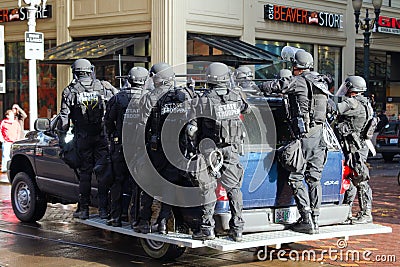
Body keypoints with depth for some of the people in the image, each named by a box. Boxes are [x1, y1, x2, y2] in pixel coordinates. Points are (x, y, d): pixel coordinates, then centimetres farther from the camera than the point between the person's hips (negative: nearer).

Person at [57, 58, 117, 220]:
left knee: (85, 172, 8)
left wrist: (61, 137, 6)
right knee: (103, 172, 3)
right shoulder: (105, 87, 5)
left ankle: (84, 209, 11)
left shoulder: (70, 91, 3)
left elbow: (64, 117, 1)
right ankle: (103, 208, 2)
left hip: (83, 138, 0)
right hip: (103, 136, 0)